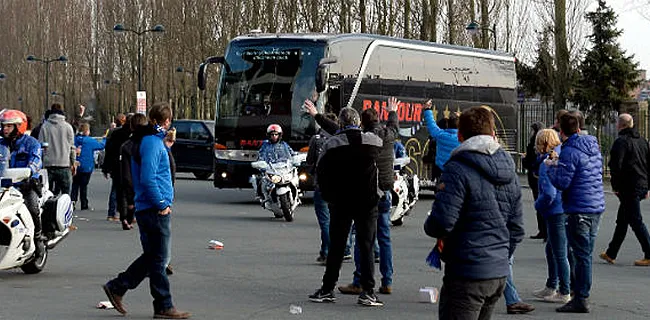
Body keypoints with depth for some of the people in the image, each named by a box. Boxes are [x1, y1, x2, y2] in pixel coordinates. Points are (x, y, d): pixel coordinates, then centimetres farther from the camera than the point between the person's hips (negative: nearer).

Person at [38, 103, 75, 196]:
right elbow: (72, 147, 4)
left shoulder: (44, 126, 2)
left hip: (48, 164, 1)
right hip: (64, 164, -1)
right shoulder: (67, 127, 1)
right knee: (65, 194, 0)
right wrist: (73, 163, 13)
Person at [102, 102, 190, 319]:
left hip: (146, 209, 10)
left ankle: (117, 287, 18)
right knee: (158, 259, -3)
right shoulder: (152, 143, -15)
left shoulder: (151, 141, 16)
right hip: (155, 211, -10)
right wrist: (161, 205, -17)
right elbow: (147, 179, -22)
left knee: (151, 257, 15)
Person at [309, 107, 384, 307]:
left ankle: (327, 290, 13)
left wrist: (328, 197, 7)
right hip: (368, 201, 0)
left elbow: (321, 172, -2)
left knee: (336, 247, 8)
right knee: (366, 247, 3)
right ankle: (368, 292, -1)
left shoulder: (331, 144, -6)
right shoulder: (375, 142, -4)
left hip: (340, 202, 0)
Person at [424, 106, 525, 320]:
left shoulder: (458, 170, -14)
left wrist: (429, 226, 1)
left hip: (467, 274, -8)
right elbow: (516, 229, 16)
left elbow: (441, 223, -21)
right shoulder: (509, 173, 11)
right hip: (500, 274, 8)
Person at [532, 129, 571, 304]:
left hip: (556, 213, -9)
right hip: (567, 209, 9)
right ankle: (551, 287, 32)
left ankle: (565, 293, 7)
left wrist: (538, 205, -5)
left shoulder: (547, 163, -17)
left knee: (560, 254, 0)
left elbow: (549, 194, -23)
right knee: (551, 249, 21)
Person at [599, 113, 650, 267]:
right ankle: (611, 254, 24)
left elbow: (615, 166, -18)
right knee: (622, 221, 16)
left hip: (628, 188, -9)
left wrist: (615, 186, -8)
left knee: (636, 221, -6)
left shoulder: (621, 142, -13)